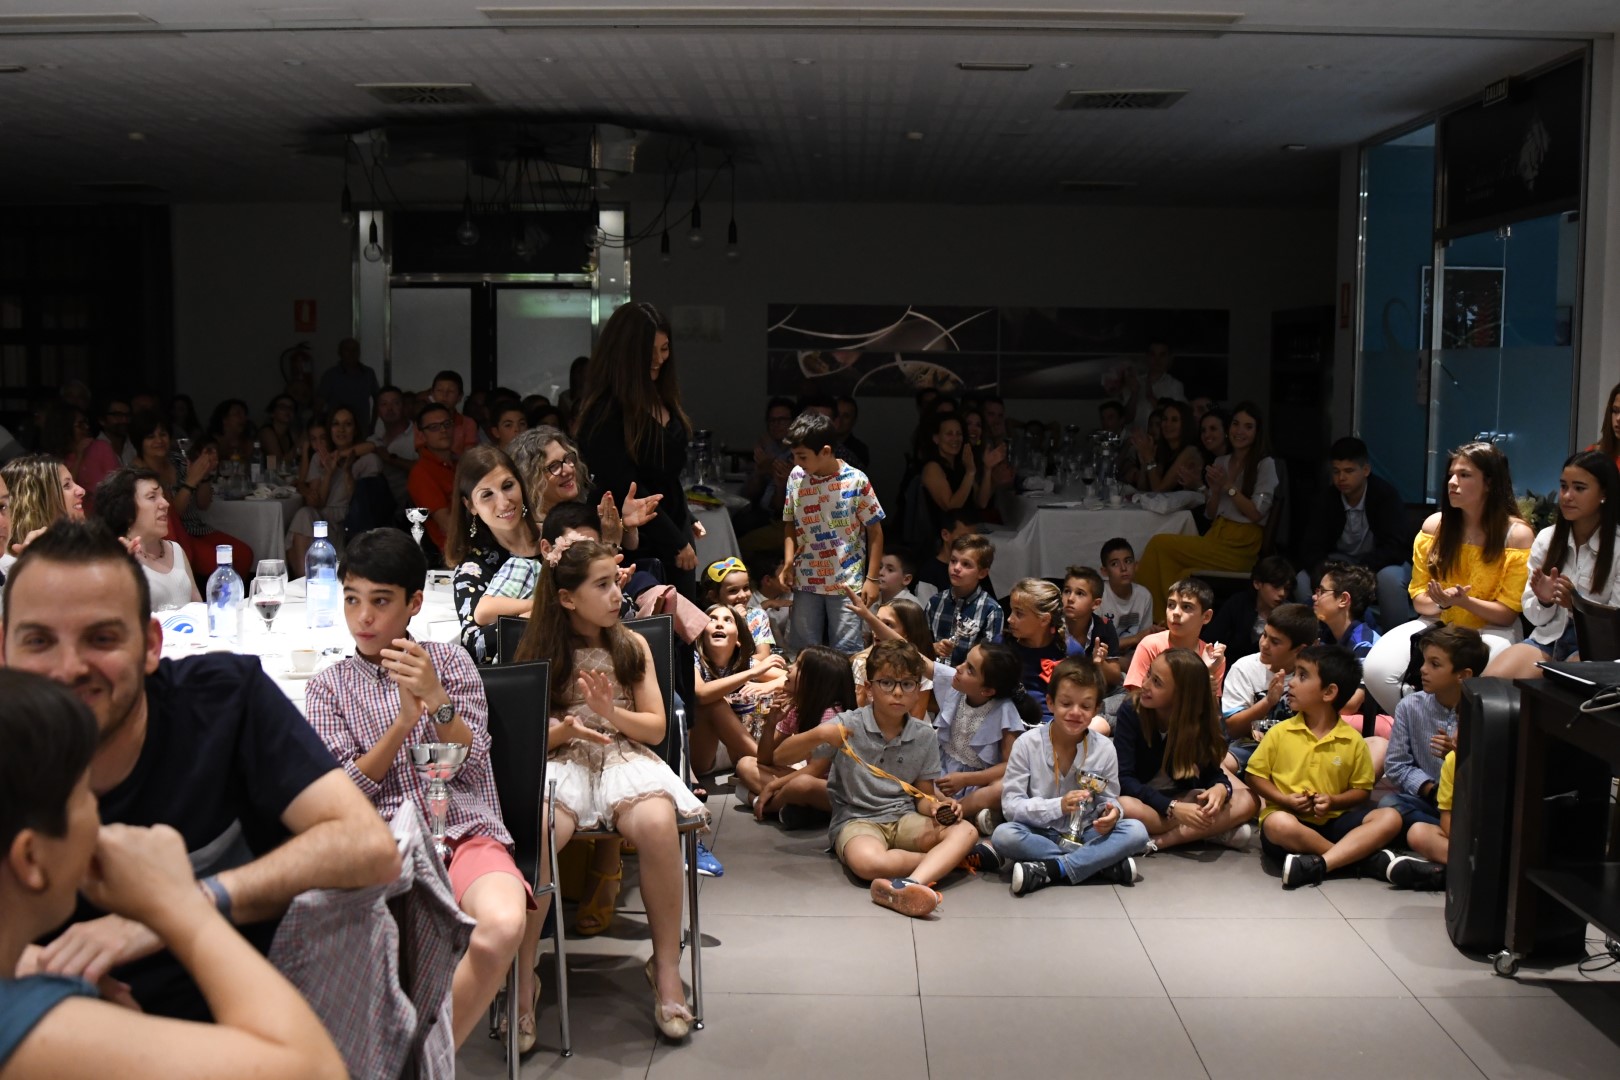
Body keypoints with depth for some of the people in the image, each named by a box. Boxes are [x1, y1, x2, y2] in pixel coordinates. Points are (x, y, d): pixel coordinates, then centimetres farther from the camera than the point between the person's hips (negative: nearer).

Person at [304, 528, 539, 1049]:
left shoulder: (449, 660, 13)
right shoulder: (328, 687, 13)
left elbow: (473, 766, 4)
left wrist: (437, 699, -13)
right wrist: (404, 720, -11)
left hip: (467, 833, 0)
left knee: (503, 923, -34)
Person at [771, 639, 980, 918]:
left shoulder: (925, 737, 4)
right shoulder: (847, 725, -6)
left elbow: (923, 795, 10)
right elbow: (781, 757, -6)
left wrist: (936, 807, -14)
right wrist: (818, 735, -24)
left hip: (905, 819, 4)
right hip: (856, 820, -3)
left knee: (965, 830, -25)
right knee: (868, 863, -39)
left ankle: (910, 884, -46)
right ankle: (947, 857, -15)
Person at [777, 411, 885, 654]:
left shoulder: (856, 481, -11)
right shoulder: (796, 477, 0)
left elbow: (875, 530, -4)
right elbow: (791, 524, 10)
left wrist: (872, 579, -6)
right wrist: (788, 562, -4)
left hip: (847, 582, -4)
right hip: (806, 581, 4)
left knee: (846, 652, 1)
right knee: (803, 651, 11)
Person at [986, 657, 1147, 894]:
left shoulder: (1104, 749, -4)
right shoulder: (1027, 744, -10)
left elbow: (1109, 801, 2)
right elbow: (1010, 804, -13)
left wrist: (1111, 814, -24)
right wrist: (1058, 806, -28)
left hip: (1084, 835, 2)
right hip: (1039, 833, -1)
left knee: (1136, 832, -22)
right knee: (1003, 835, -32)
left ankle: (1049, 871, -27)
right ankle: (1105, 865, -26)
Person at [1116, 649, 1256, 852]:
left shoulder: (1201, 720, -11)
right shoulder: (1130, 713, -19)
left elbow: (1211, 771, -7)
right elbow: (1124, 778, -23)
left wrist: (1221, 788, -33)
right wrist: (1172, 808, -35)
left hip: (1184, 798, 3)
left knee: (1246, 802, -19)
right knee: (1124, 807, -38)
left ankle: (1156, 841, -28)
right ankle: (1216, 830, -27)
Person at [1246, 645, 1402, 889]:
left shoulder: (1353, 741, 4)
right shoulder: (1280, 733, 2)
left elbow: (1361, 789, 8)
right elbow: (1256, 775, 5)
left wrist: (1333, 801, -12)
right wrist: (1285, 800, -11)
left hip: (1332, 820, 3)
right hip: (1289, 816, -2)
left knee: (1390, 818, -20)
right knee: (1278, 824, -38)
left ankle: (1318, 865, -36)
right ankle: (1356, 857, -25)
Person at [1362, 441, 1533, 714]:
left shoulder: (1517, 534, -8)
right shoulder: (1435, 525, 2)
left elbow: (1507, 613, -7)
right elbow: (1419, 597, 6)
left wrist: (1463, 601, -25)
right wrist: (1441, 602, -19)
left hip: (1489, 630, -3)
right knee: (1376, 670, -25)